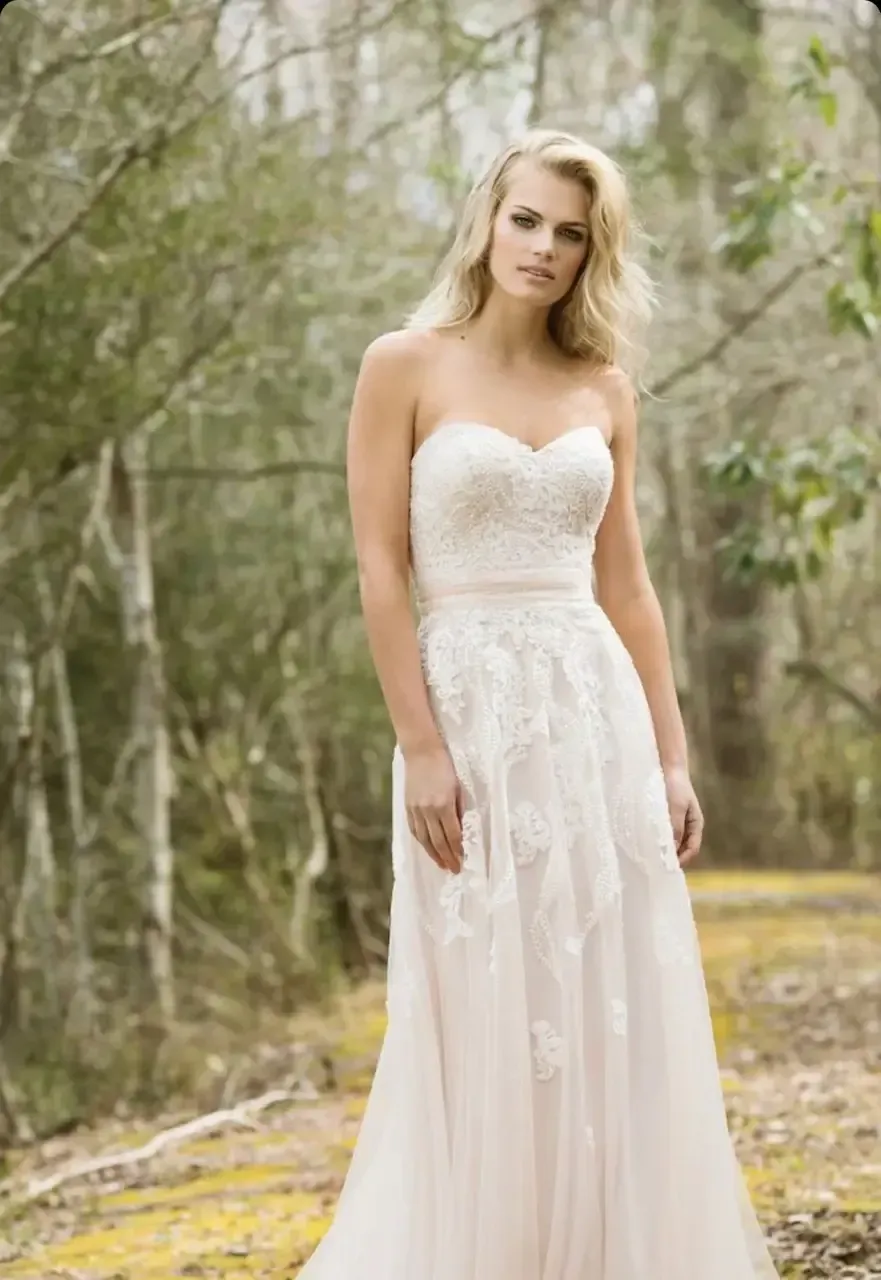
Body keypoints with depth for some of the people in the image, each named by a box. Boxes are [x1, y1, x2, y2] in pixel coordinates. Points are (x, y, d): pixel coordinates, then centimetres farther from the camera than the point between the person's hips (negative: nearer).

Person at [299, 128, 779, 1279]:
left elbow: (627, 585, 12)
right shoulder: (405, 366, -2)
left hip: (598, 709, 4)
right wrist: (421, 748, -14)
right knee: (489, 1018, 0)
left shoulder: (604, 390, 10)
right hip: (476, 707, -4)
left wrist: (671, 755, 8)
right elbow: (382, 569, -7)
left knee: (620, 1009, 6)